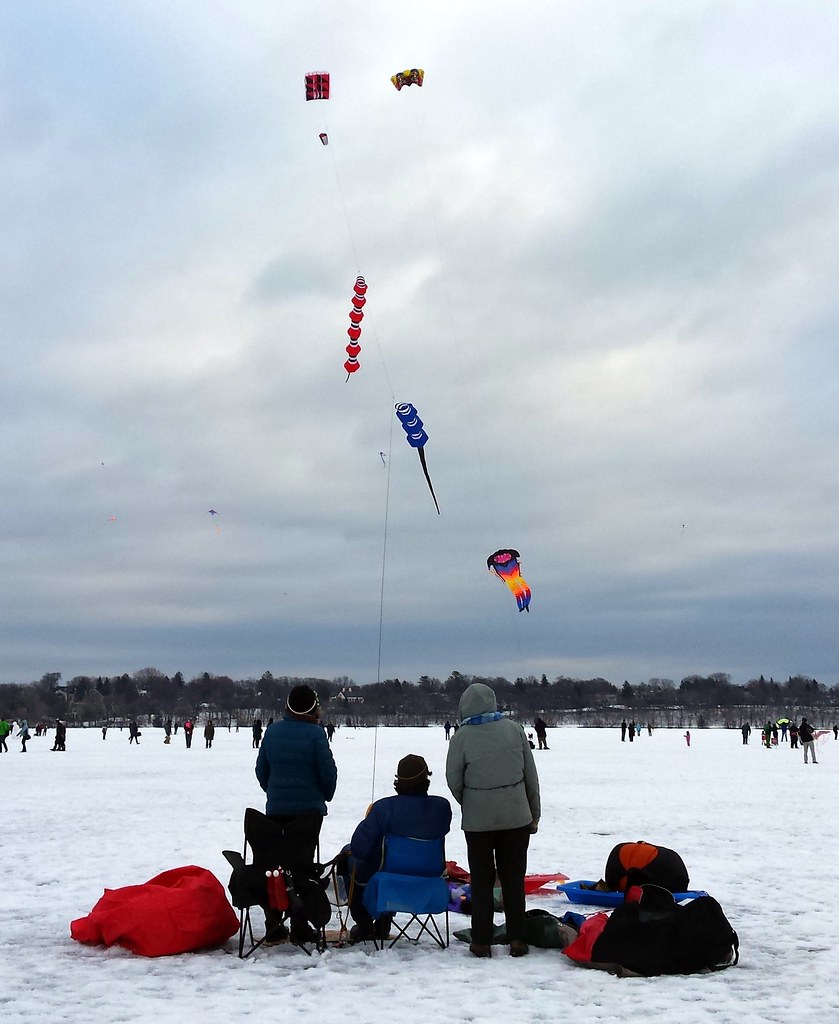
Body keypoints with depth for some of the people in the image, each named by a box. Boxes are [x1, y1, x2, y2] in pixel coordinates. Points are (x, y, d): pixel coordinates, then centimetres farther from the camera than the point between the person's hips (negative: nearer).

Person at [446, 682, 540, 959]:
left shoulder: (462, 737, -10)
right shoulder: (514, 729, -2)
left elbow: (454, 780, -4)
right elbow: (531, 775, 3)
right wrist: (534, 814, 13)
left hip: (478, 819, -2)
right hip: (516, 816, 2)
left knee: (481, 880, 9)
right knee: (514, 878, 11)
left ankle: (482, 942, 12)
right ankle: (517, 940, 13)